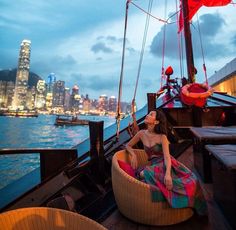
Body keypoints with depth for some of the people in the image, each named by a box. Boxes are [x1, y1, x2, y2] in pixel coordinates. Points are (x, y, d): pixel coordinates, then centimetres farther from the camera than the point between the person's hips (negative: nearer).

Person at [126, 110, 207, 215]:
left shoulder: (162, 137, -9)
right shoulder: (141, 133, 2)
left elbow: (167, 157, -19)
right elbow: (128, 145, 14)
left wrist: (168, 174, -37)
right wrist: (133, 155, -8)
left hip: (166, 165, 0)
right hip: (153, 166, 0)